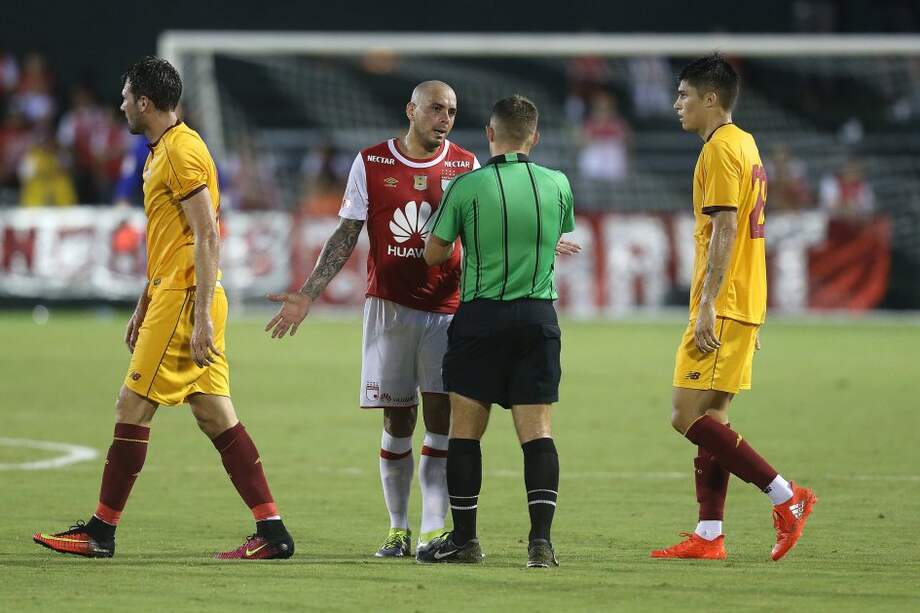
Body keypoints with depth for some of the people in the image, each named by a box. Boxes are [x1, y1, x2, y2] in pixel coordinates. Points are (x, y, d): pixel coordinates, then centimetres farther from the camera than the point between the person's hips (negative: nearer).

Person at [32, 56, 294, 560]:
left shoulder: (181, 150, -13)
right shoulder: (162, 151, 19)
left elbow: (207, 237, -18)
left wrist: (202, 316, -22)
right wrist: (143, 308, 27)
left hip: (185, 299, -10)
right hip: (171, 295, 10)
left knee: (132, 408, -5)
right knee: (214, 415, 4)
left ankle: (101, 531, 1)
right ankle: (272, 531, 0)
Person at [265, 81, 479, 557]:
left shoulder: (465, 166, 5)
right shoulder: (371, 163, 3)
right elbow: (345, 237, 6)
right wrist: (307, 295, 0)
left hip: (447, 308, 0)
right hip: (389, 306, 0)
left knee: (441, 418, -7)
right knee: (397, 421, 2)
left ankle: (433, 530, -9)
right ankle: (397, 529, 11)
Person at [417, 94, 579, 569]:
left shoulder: (466, 187, -8)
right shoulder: (558, 185, 1)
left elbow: (434, 254, 1)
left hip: (481, 316, -2)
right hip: (539, 316, 2)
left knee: (465, 429, 8)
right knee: (536, 430, 1)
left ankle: (464, 539, 11)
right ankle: (541, 540, -11)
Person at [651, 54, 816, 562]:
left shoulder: (721, 150, -13)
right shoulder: (745, 145, 18)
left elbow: (724, 231, -20)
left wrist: (707, 305, -23)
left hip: (720, 308, -10)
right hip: (744, 307, 10)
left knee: (688, 417, -11)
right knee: (711, 420, 9)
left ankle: (787, 497, -12)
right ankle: (708, 536, 7)